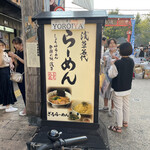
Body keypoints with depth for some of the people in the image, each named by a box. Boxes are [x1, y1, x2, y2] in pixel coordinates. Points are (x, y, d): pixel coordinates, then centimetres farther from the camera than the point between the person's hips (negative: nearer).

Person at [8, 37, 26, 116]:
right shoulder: (17, 52, 12)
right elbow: (17, 64, 15)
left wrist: (16, 56, -18)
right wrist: (13, 57, 0)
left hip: (24, 74, -8)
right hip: (18, 73, 8)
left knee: (25, 91, -4)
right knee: (22, 91, 11)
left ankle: (27, 109, 8)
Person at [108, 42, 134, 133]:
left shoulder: (117, 63, -25)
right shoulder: (131, 62, -4)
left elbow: (111, 75, -15)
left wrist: (112, 65, -1)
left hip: (118, 89, -7)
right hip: (128, 88, 7)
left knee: (118, 108, 5)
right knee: (126, 106, 21)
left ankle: (119, 127, 17)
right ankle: (125, 122, 39)